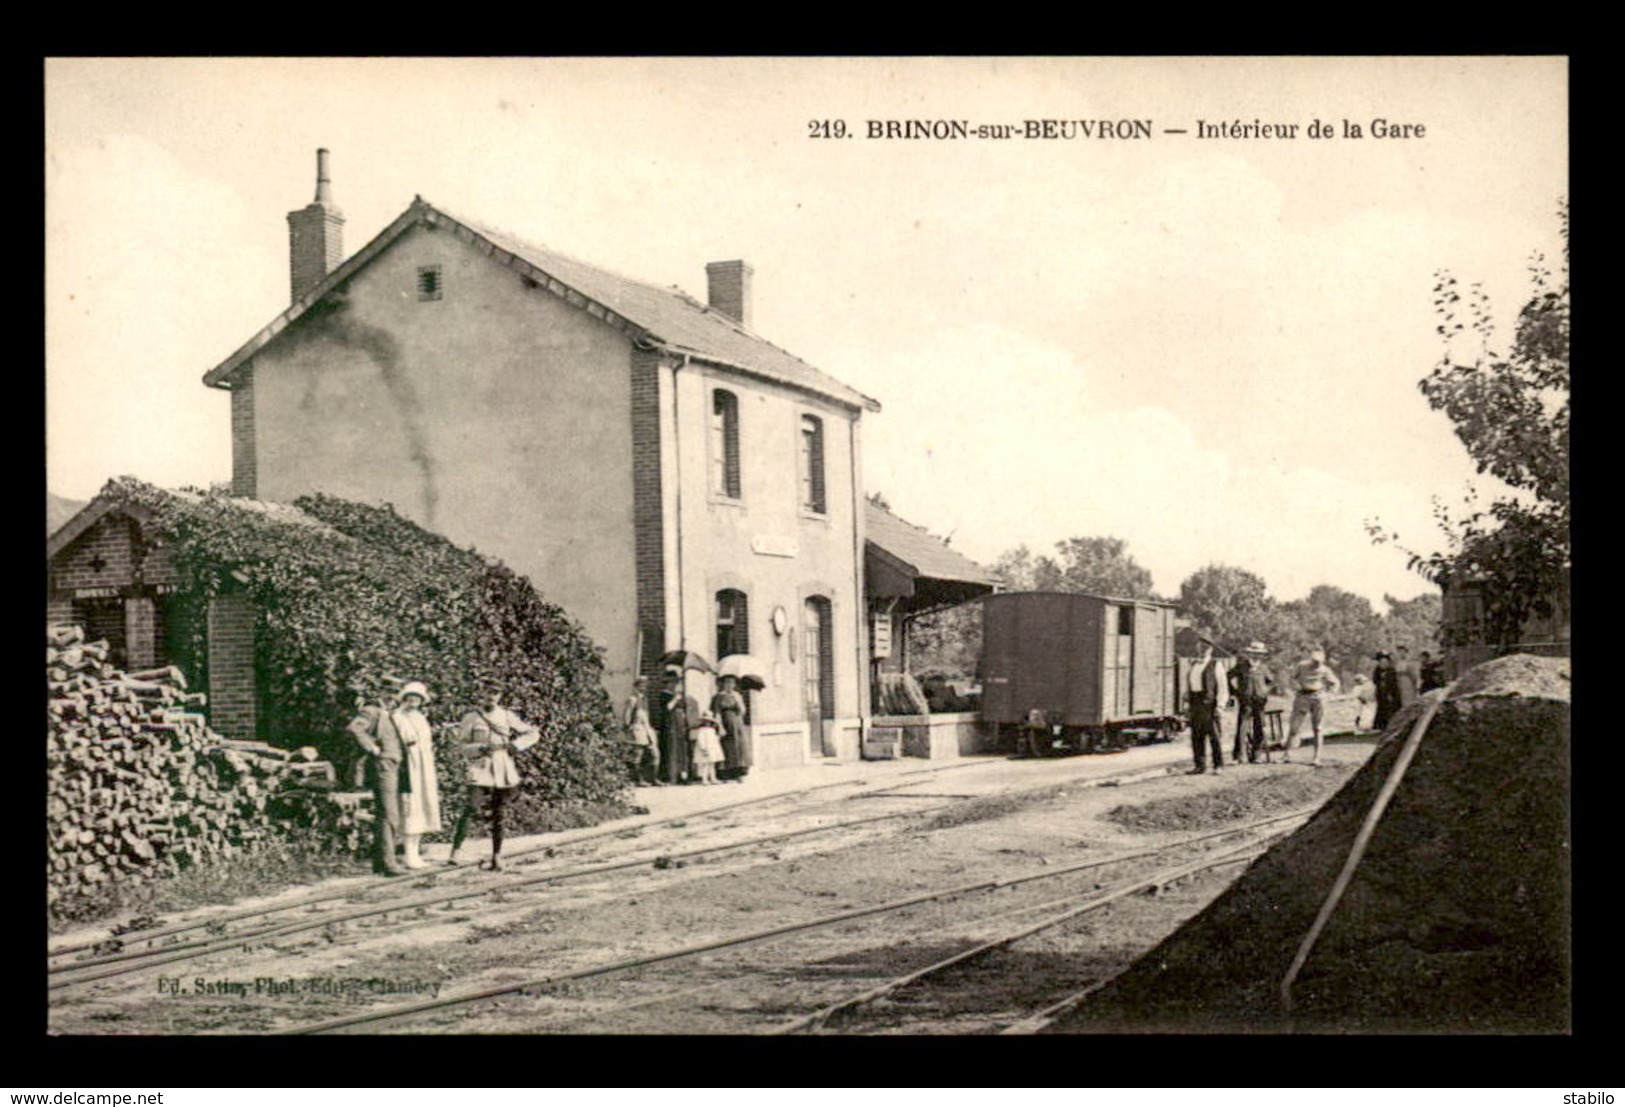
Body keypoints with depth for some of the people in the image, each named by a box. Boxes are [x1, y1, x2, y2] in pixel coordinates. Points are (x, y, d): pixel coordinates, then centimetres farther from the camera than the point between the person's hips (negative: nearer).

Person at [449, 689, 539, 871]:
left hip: (503, 771, 2)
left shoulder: (506, 716, 9)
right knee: (470, 809, -17)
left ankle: (497, 857, 11)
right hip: (481, 769, -2)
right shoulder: (471, 718, 4)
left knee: (498, 814, 5)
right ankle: (454, 853, -15)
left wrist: (515, 745, -4)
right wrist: (481, 748, -16)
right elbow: (464, 747, 2)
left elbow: (533, 733, 12)